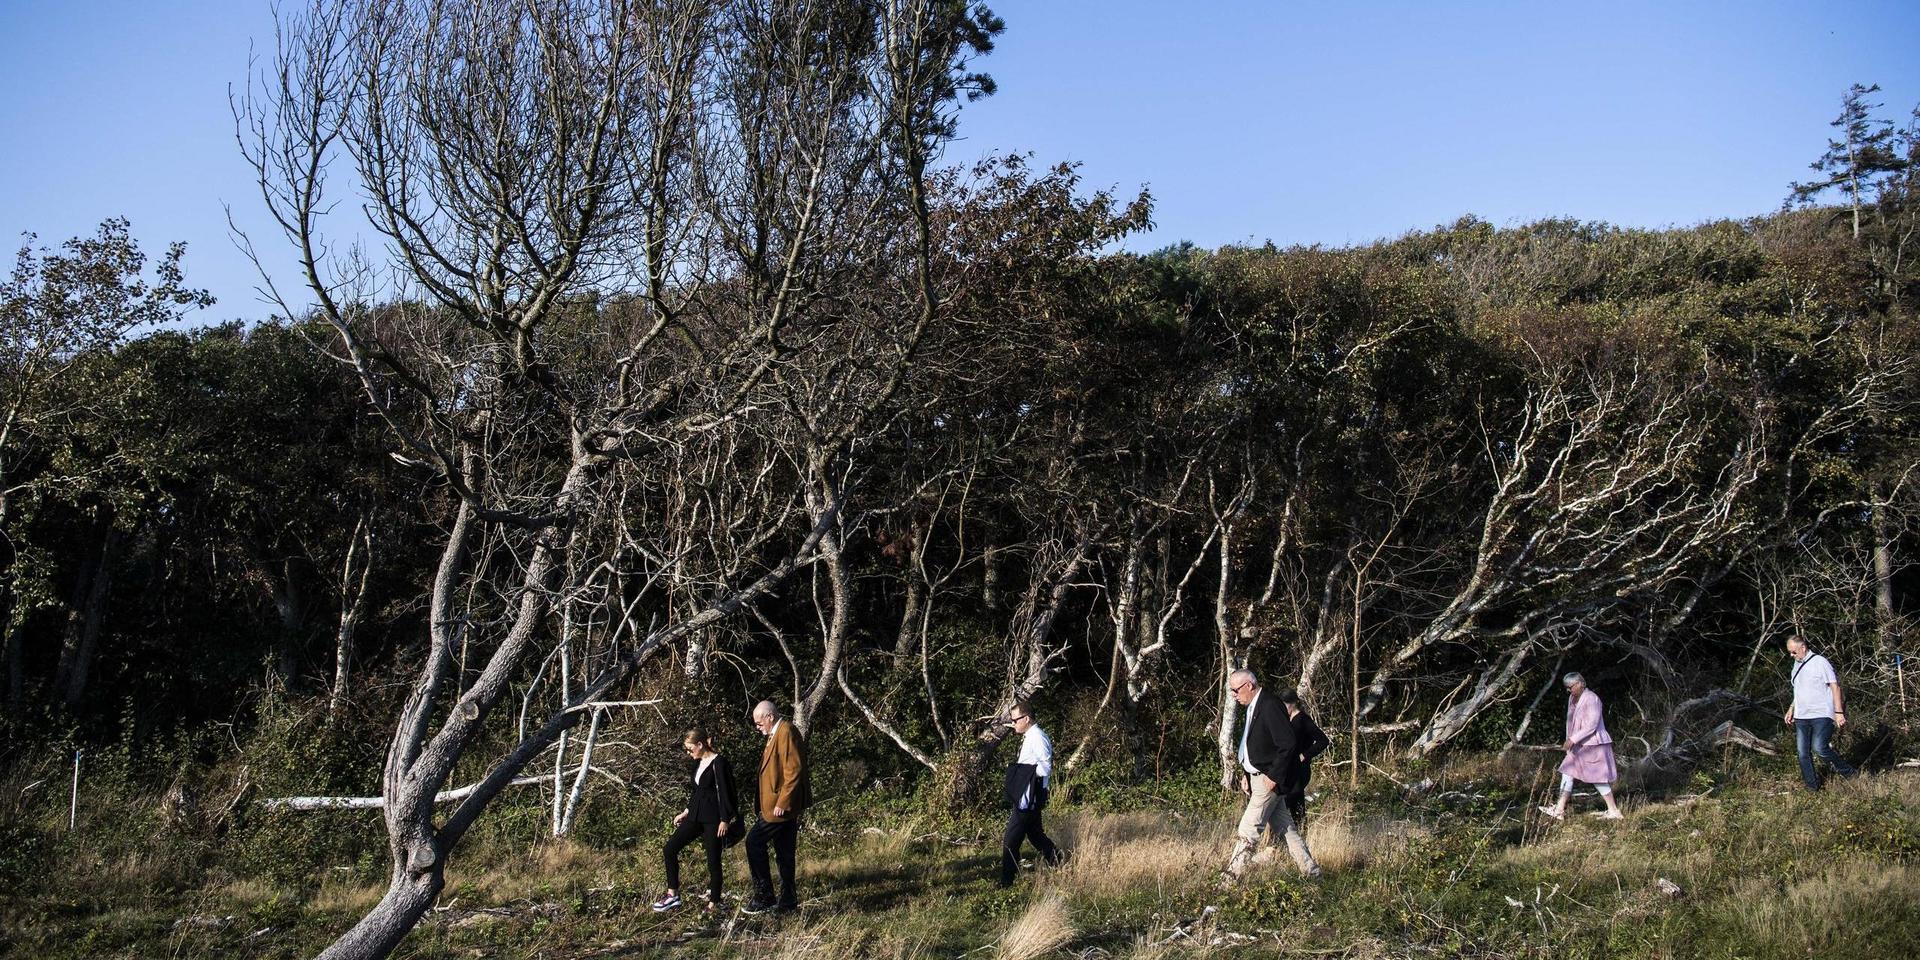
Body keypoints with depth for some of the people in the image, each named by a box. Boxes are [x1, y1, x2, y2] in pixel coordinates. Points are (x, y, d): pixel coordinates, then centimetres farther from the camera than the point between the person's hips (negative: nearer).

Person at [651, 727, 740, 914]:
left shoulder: (718, 763, -14)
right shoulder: (698, 764, 11)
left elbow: (725, 792, -15)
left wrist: (725, 820, -17)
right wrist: (686, 812, 22)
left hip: (713, 819, -9)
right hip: (696, 816, 9)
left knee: (713, 860, -1)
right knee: (670, 849, 2)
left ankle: (713, 903, 11)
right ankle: (673, 895, 8)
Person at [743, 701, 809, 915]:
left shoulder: (786, 732, -16)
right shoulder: (776, 733, 16)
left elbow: (794, 771, -22)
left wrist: (782, 803, -22)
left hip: (781, 806, -10)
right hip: (782, 805, 10)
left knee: (754, 842, -8)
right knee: (784, 853, 13)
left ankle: (764, 897, -3)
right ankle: (787, 900, 18)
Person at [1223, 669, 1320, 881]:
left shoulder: (1270, 706, -16)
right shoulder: (1253, 708, 13)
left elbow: (1287, 744, -22)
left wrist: (1274, 776, -20)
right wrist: (1247, 776, 10)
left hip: (1269, 780, -10)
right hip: (1258, 778, 10)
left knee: (1248, 828, -9)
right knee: (1285, 828, 13)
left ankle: (1231, 879, -8)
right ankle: (1311, 872, 19)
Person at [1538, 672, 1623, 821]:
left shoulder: (1591, 698, -17)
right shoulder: (1572, 699, 10)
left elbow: (1592, 725, -23)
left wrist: (1573, 739, -24)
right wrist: (1568, 741, 10)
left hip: (1593, 744, -9)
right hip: (1579, 746, 9)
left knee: (1598, 778, -2)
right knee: (1567, 773, 5)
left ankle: (1614, 811, 10)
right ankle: (1559, 810, 5)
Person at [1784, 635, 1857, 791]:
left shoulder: (1820, 662, -8)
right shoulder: (1797, 664, 15)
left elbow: (1835, 686, -10)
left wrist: (1839, 712, -14)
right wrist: (1791, 709, 21)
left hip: (1821, 715, -7)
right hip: (1801, 716, 7)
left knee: (1819, 747, -19)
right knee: (1803, 753, 3)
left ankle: (1847, 772, 0)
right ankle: (1812, 786, 12)